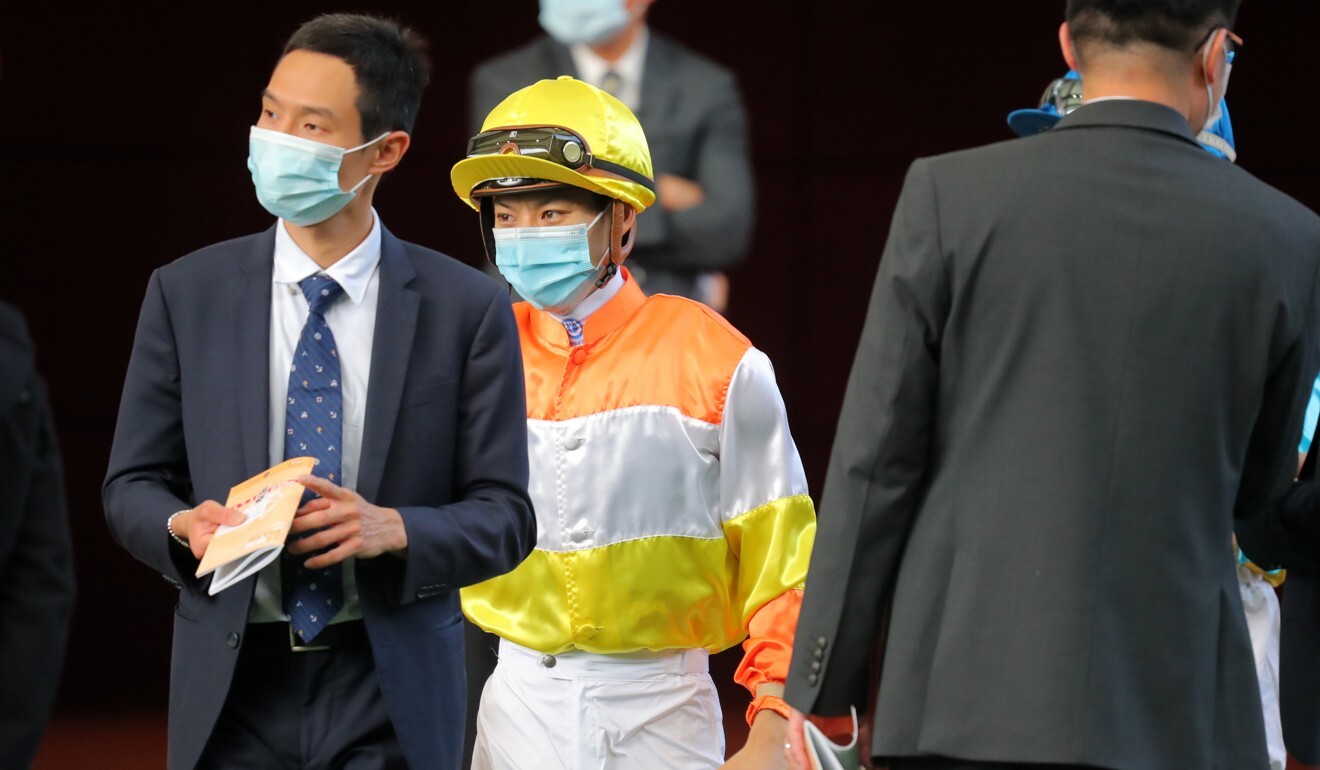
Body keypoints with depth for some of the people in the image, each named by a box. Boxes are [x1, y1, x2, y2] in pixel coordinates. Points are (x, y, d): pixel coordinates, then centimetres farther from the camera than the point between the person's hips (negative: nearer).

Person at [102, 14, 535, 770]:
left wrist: (391, 531, -19)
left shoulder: (467, 309, -1)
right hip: (233, 687, 1)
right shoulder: (186, 294, 5)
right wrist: (183, 527, -14)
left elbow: (504, 517, -1)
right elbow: (132, 485, 8)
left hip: (391, 696, -1)